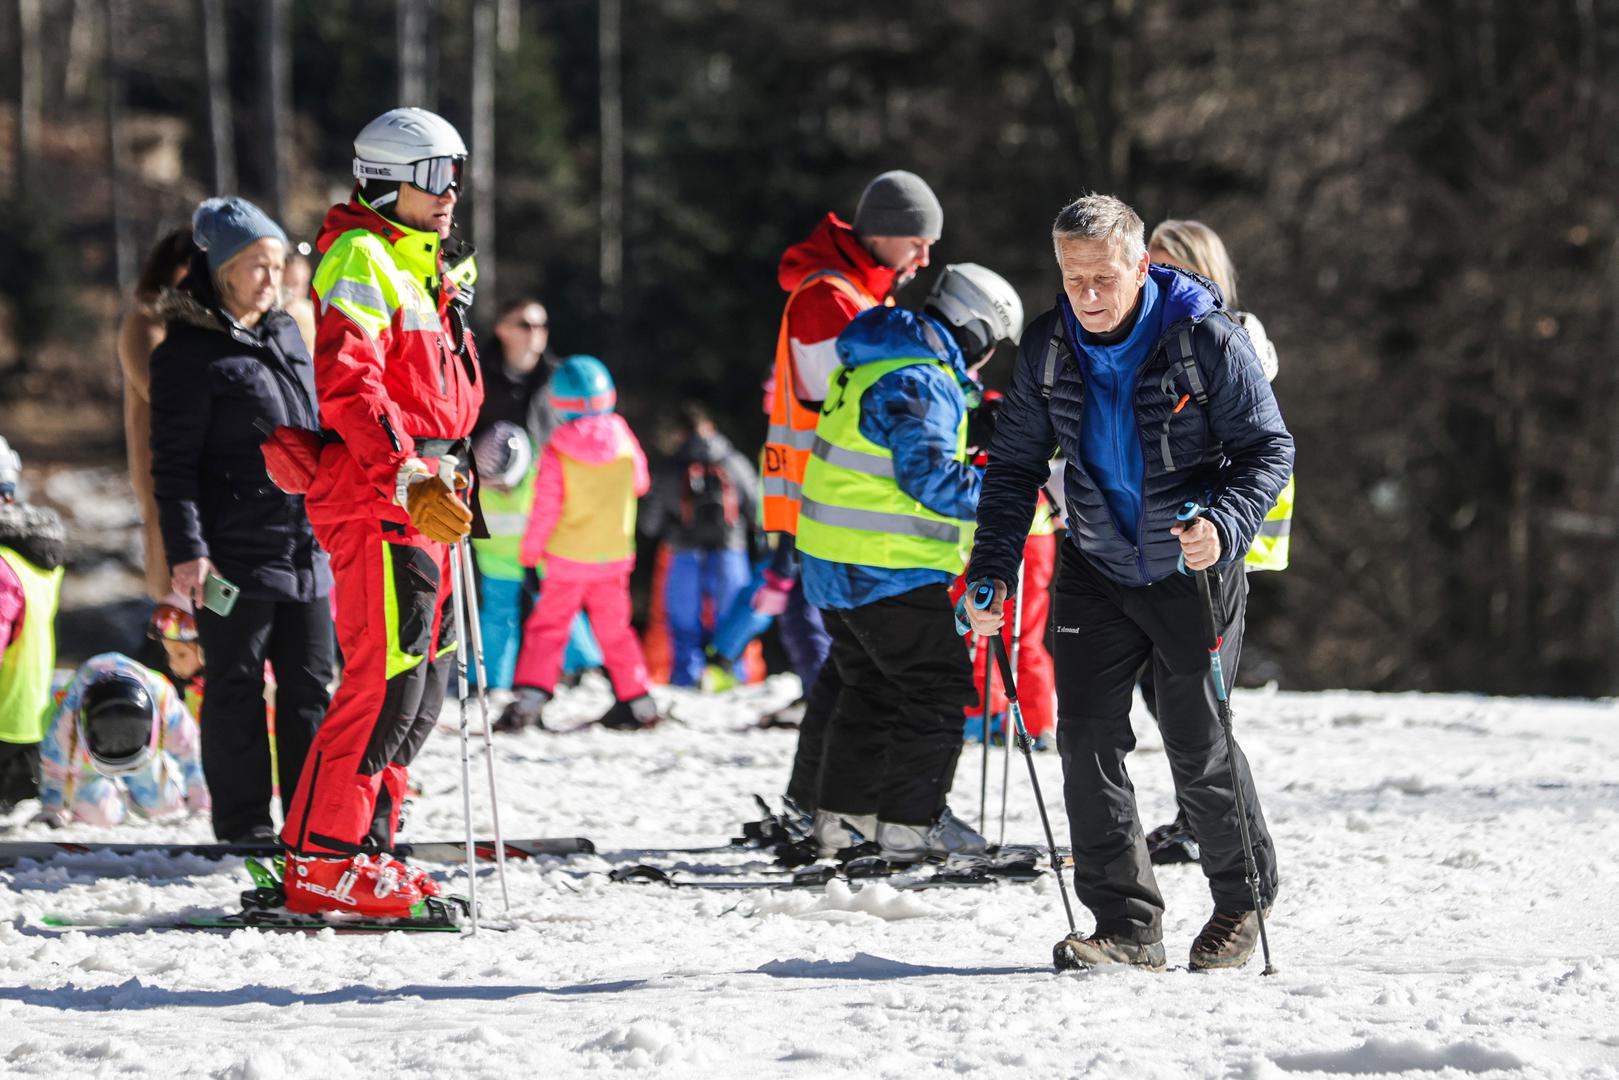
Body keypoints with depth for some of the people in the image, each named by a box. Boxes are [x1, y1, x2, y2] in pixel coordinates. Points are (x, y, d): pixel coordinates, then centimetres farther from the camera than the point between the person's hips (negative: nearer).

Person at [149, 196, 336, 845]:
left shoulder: (286, 335, 14)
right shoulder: (190, 353, -8)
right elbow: (173, 463, -11)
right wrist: (186, 550, -18)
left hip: (305, 549, 7)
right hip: (234, 556, -7)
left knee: (310, 683, 9)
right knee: (237, 687, 0)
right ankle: (243, 822, 6)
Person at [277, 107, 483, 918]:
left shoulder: (425, 271, 22)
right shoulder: (360, 261, -9)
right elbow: (347, 386, -21)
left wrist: (452, 481, 25)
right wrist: (407, 481, -29)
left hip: (424, 501, 10)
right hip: (376, 502, -10)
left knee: (427, 678, 10)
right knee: (385, 677, -14)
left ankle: (364, 846, 16)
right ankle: (321, 860, -12)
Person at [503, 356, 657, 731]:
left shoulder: (557, 452, -15)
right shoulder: (624, 442, -6)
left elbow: (546, 507, -13)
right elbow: (639, 484, 12)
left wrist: (530, 550, 1)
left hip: (568, 559, -3)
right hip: (614, 557, 3)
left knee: (547, 627, 3)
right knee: (615, 629, 15)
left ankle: (529, 699, -10)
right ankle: (638, 703, 17)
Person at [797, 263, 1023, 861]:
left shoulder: (873, 364, 13)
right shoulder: (918, 383, -19)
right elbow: (932, 477, -26)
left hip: (836, 564, 10)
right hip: (888, 571, -10)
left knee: (873, 687, 20)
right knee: (937, 689, -2)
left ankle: (840, 817, 24)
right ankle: (909, 824, -3)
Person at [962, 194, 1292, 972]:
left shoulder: (1205, 339, -15)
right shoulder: (1048, 349, -3)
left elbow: (1269, 448, -11)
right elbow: (1015, 466, 7)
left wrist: (1225, 526, -29)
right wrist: (990, 572, -2)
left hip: (1194, 572, -4)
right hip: (1096, 572, 4)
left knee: (1199, 751, -1)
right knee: (1087, 740, -6)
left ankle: (1243, 901, 22)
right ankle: (1127, 926, -1)